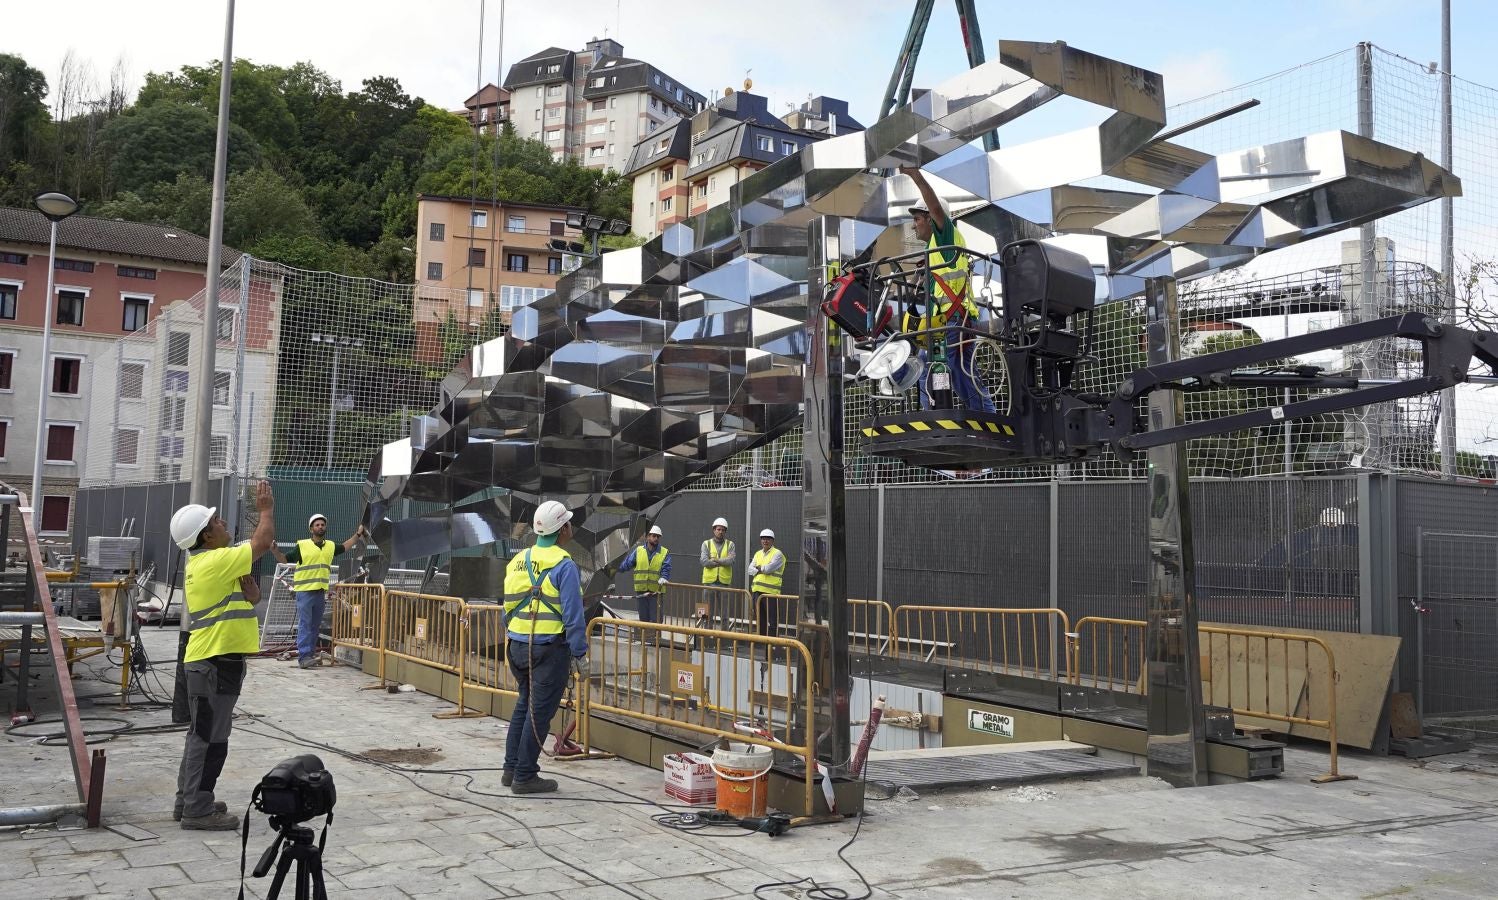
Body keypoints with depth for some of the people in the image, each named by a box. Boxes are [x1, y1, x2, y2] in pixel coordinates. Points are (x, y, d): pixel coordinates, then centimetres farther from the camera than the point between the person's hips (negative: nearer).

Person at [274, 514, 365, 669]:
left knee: (315, 626, 10)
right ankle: (303, 657, -11)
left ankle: (309, 655, 16)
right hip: (304, 591, -6)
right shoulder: (302, 545, -2)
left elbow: (344, 547, 32)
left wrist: (357, 535, 32)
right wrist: (275, 551, -14)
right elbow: (284, 559, 3)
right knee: (304, 625, -9)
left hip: (321, 592, 6)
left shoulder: (330, 546, 13)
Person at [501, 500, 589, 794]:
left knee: (524, 704, 20)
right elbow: (572, 615, -15)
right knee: (540, 711, 1)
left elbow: (508, 608, 14)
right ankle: (524, 776, 7)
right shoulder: (564, 565, -13)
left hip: (518, 646, 7)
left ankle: (511, 768, 25)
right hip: (550, 648, -7)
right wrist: (580, 656, -11)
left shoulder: (518, 561, 9)